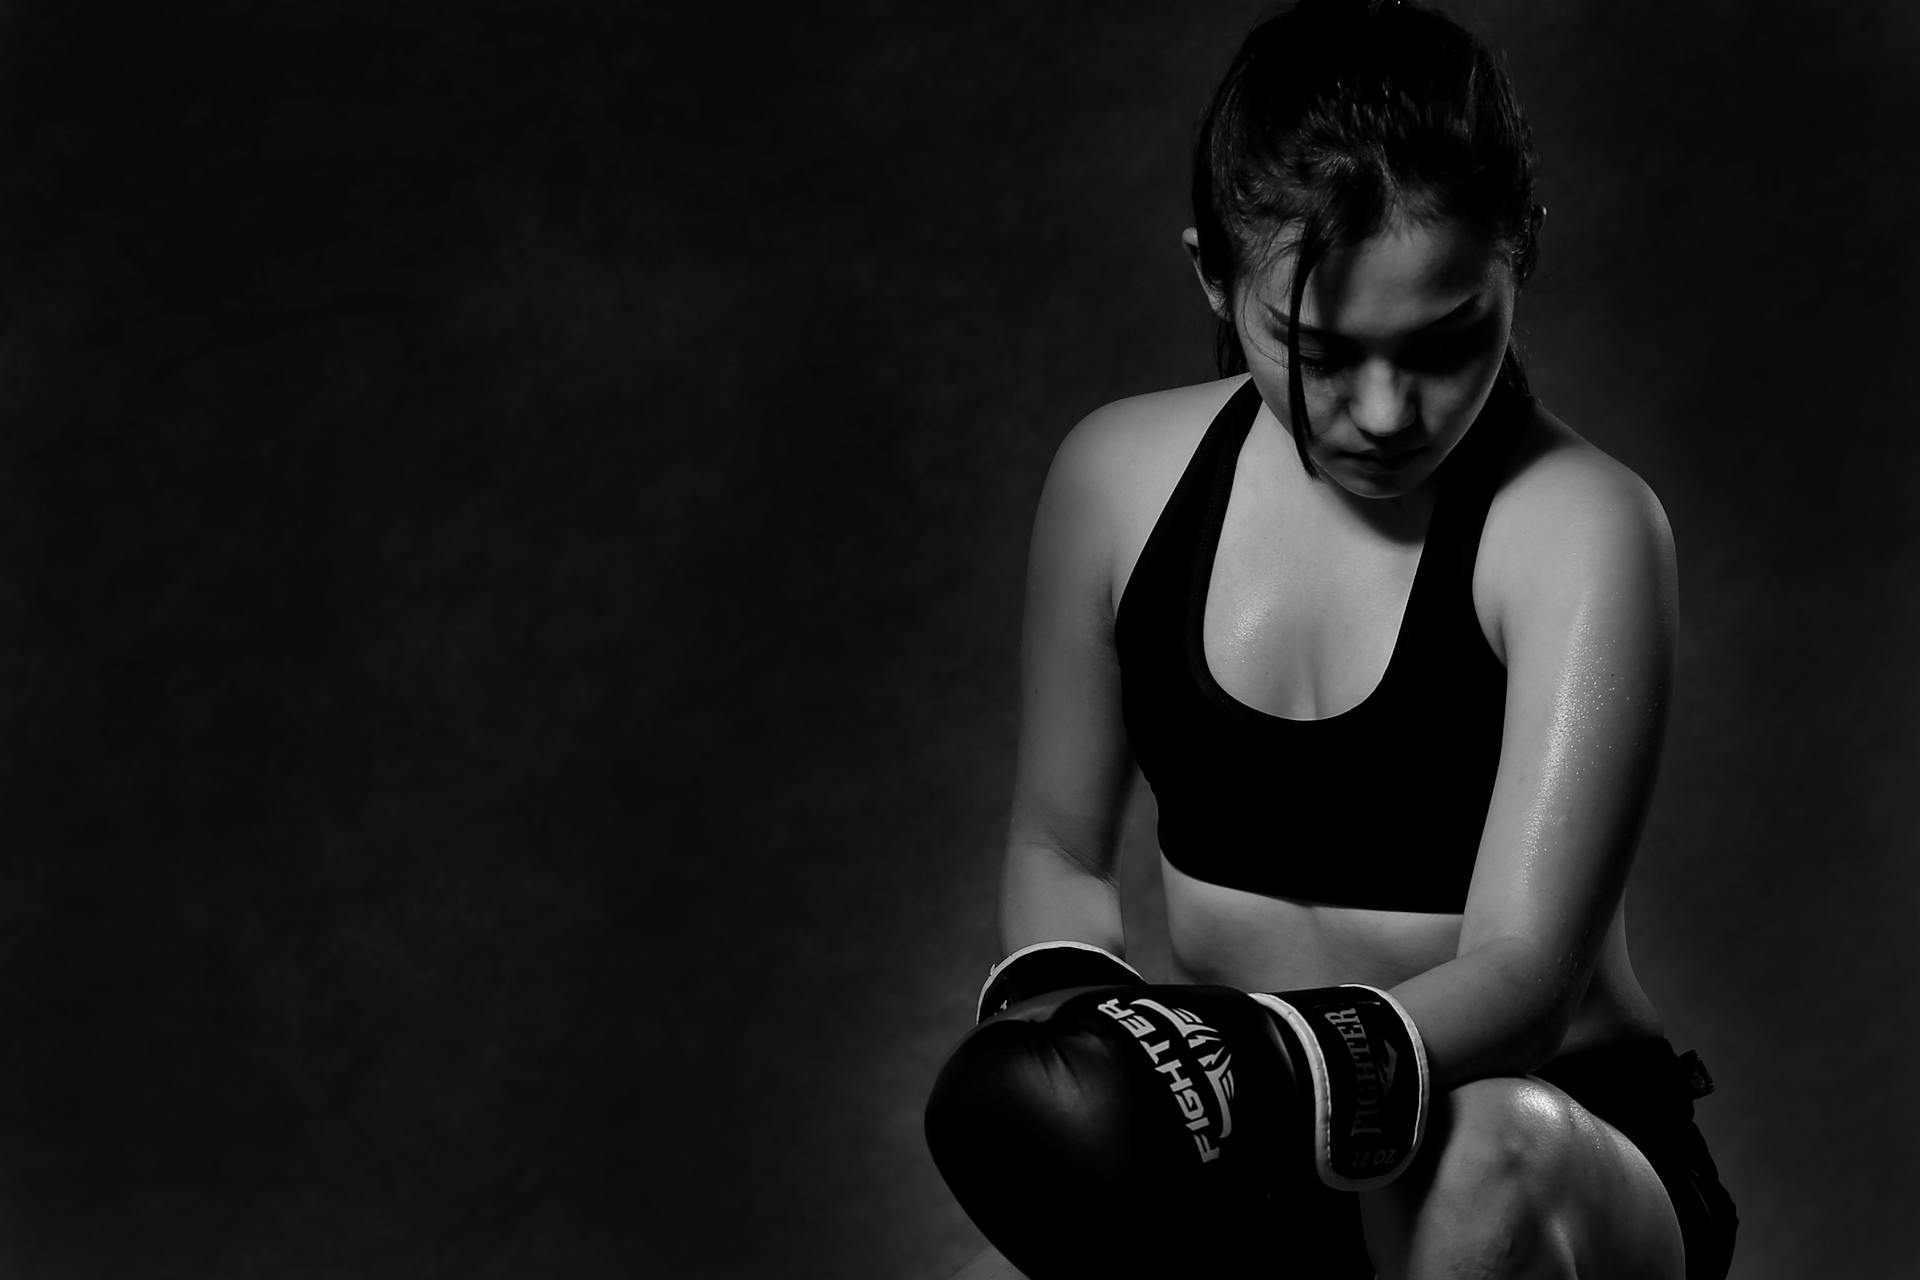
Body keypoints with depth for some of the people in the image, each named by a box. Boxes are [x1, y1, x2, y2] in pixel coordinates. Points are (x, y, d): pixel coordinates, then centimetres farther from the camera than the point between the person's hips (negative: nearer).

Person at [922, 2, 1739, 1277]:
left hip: (1549, 1159, -3)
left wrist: (1266, 1060, -45)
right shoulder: (1122, 478, -1)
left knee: (1496, 1161, -40)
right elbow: (1058, 847, 12)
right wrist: (1069, 1009, -12)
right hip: (1242, 1170, 3)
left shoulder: (1578, 528, -16)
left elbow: (1519, 974, -25)